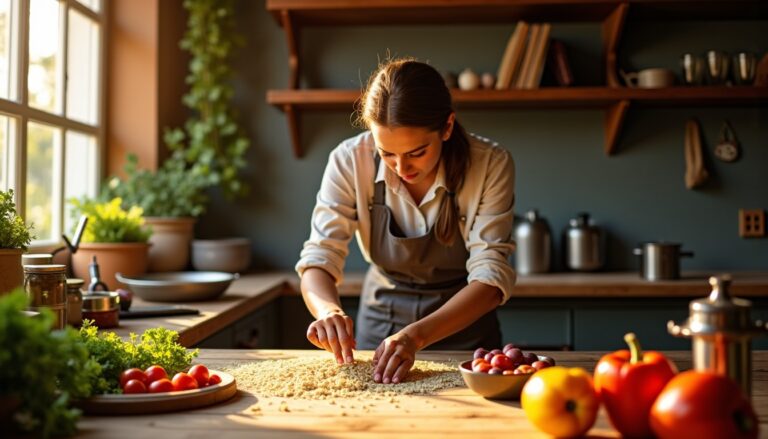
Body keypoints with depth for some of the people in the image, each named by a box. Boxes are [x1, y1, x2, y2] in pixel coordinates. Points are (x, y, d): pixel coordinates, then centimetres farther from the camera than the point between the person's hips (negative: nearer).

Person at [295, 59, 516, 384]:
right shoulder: (349, 161, -18)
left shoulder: (490, 165, -21)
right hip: (380, 322, 1)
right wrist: (329, 310, -40)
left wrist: (417, 335, -37)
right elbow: (319, 258, -17)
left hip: (463, 322, 0)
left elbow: (491, 275, -23)